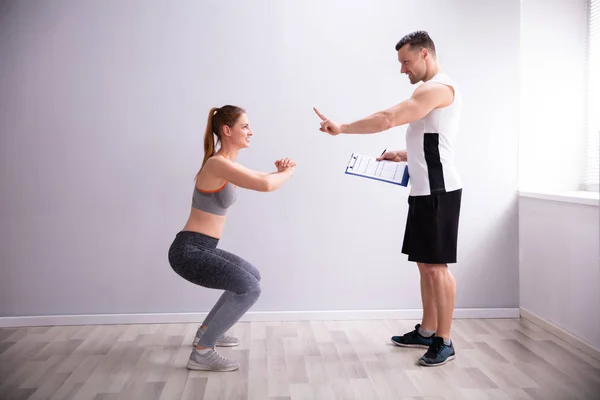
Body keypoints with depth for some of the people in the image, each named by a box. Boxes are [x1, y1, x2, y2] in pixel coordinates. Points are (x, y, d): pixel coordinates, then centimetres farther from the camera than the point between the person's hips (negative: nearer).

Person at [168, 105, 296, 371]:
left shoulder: (228, 164, 11)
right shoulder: (218, 163, -20)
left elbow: (260, 180, 22)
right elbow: (265, 186, -30)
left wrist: (279, 170, 0)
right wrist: (288, 171, -11)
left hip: (202, 249, 10)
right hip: (188, 251, -10)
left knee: (252, 276, 24)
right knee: (250, 288, -18)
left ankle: (207, 330, 33)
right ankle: (201, 353, -8)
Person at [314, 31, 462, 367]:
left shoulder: (438, 87, -13)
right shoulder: (433, 91, 21)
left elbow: (388, 118, -23)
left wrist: (342, 128, -17)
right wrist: (403, 155, 14)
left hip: (438, 191, -10)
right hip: (425, 190, 10)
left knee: (437, 265, -6)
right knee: (426, 263, 13)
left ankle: (444, 342, 3)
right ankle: (427, 332, 23)